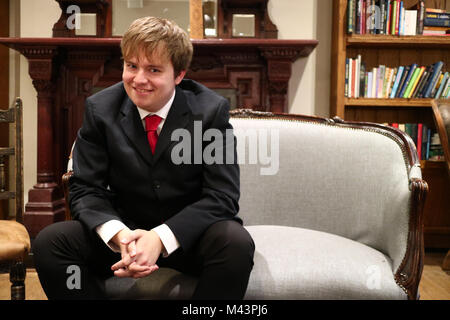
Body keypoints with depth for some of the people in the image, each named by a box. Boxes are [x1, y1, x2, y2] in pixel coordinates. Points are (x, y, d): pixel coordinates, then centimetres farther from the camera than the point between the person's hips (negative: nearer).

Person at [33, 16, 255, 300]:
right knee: (49, 242, -20)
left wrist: (161, 238, -30)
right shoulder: (100, 109, -5)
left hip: (187, 234, -2)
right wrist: (119, 234, -28)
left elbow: (222, 196, -15)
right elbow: (85, 189, -6)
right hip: (127, 230, 2)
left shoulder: (211, 110, -11)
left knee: (236, 242, -33)